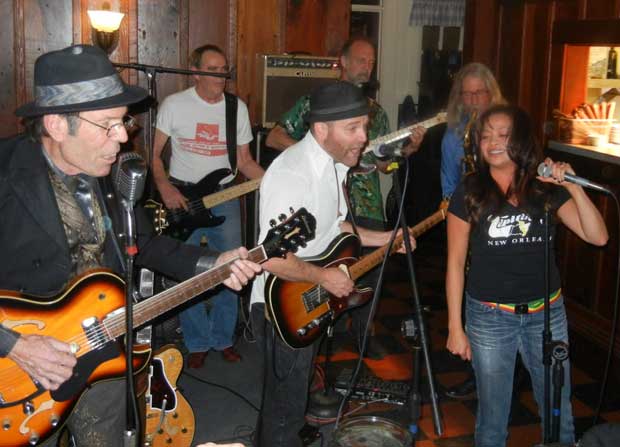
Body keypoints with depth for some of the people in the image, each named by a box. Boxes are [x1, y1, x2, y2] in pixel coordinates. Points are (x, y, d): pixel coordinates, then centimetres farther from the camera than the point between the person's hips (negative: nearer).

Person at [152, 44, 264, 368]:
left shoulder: (237, 107, 6)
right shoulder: (174, 105, -4)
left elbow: (244, 161, 9)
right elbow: (154, 153, 0)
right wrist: (164, 188, -15)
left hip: (224, 197, 3)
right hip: (182, 197, -2)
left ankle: (223, 338, 22)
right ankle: (197, 343, 17)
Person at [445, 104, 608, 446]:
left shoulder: (547, 189, -1)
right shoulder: (469, 192, -7)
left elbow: (598, 237, -8)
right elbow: (455, 262, -4)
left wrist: (575, 188, -20)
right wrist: (455, 327, -5)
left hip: (547, 312, 2)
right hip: (489, 316, -2)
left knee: (559, 409, 17)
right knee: (493, 415, 13)